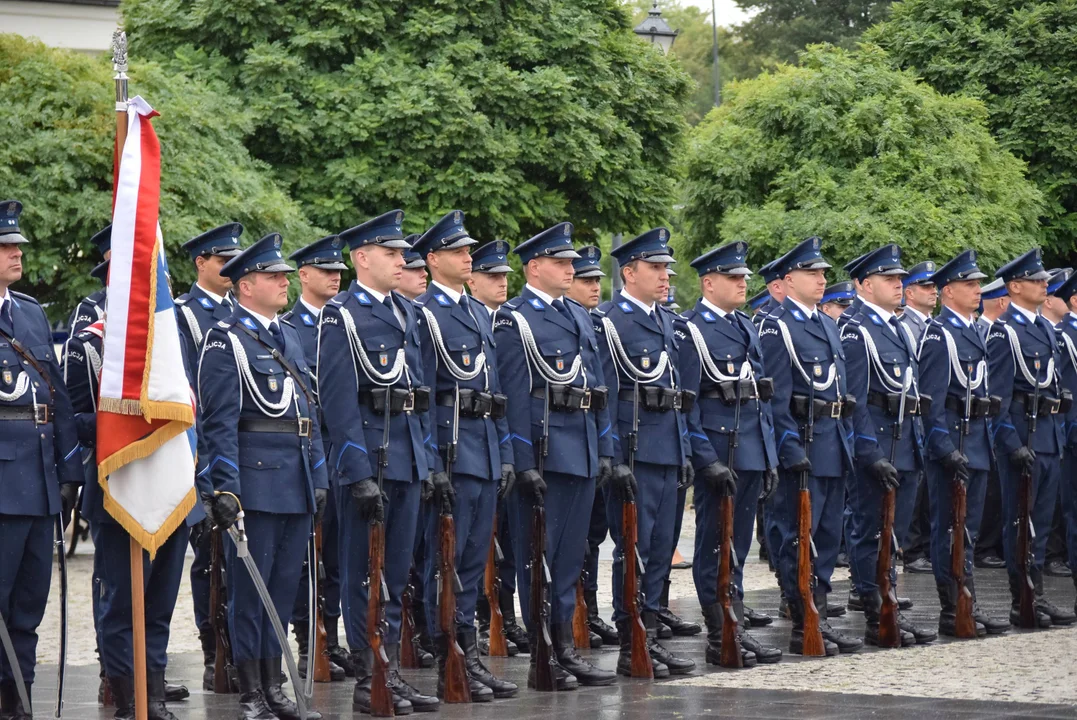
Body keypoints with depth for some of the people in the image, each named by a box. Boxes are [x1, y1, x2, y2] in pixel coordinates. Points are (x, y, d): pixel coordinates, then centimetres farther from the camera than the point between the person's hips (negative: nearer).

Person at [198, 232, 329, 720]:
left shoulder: (289, 338, 18)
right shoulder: (225, 339, -6)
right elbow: (219, 421, -13)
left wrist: (319, 479, 16)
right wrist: (224, 489, -19)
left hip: (297, 487, 7)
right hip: (256, 481, -7)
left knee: (283, 589, 10)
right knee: (249, 588, -2)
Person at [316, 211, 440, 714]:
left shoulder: (406, 312, 15)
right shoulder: (341, 315, -9)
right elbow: (338, 400, -14)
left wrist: (431, 461, 14)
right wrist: (360, 475, -19)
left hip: (408, 459, 7)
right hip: (366, 456, -7)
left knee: (396, 573, 11)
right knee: (363, 573, 0)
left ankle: (392, 672, 17)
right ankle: (369, 682, 5)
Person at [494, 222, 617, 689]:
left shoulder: (578, 317, 17)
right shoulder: (514, 319, -7)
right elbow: (513, 393, -13)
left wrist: (604, 450, 14)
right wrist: (524, 463, -18)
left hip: (582, 453, 8)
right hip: (543, 453, -8)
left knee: (570, 555, 11)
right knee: (538, 555, -2)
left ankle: (565, 650, 17)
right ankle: (541, 658, 3)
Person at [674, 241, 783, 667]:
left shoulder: (745, 327, 17)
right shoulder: (690, 329, -8)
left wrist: (770, 456, 16)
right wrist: (707, 458, -18)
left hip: (752, 451, 8)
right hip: (718, 447, -8)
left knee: (738, 543, 12)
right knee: (714, 544, -1)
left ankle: (736, 629, 17)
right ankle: (720, 638, 3)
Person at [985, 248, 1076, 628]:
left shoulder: (1046, 329, 16)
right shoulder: (1004, 331, -9)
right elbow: (998, 393, -13)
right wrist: (1012, 444, -19)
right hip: (1022, 432, -8)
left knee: (1041, 520, 11)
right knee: (1019, 520, -2)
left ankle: (1038, 598, 16)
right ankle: (1022, 603, 2)